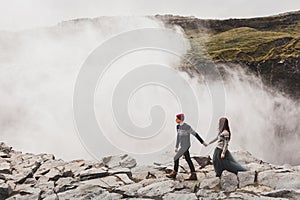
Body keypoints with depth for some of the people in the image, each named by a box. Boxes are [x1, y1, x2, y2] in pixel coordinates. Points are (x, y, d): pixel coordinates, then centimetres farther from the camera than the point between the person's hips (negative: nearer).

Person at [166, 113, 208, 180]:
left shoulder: (187, 127, -17)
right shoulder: (178, 126, 8)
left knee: (176, 158, -4)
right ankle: (193, 175, 10)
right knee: (188, 160, 8)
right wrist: (176, 147, 22)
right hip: (182, 146, 8)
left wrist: (202, 142, -4)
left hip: (185, 146, -8)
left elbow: (195, 134, -10)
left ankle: (174, 173, 9)